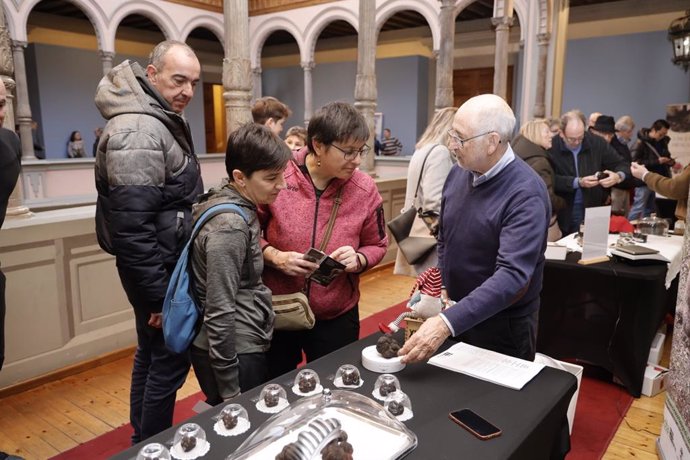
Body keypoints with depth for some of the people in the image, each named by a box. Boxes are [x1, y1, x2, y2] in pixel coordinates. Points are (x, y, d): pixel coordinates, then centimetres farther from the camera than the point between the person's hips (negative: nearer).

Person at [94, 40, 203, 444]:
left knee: (152, 355, 21)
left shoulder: (164, 119, 11)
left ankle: (144, 441, 39)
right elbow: (131, 226, -26)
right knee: (169, 361, 3)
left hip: (166, 264, 10)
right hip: (160, 272, -10)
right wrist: (159, 295, -21)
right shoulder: (138, 132, -22)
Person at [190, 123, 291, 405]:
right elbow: (219, 313, -23)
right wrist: (230, 390, -18)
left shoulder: (237, 210, 5)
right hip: (233, 355, -9)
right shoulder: (229, 226, -23)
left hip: (243, 347, 9)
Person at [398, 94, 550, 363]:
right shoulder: (457, 174, -3)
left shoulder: (526, 194, -23)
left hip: (503, 328, -6)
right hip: (455, 315, 6)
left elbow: (513, 276, -32)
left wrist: (447, 323, -39)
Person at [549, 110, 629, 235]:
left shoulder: (597, 143, 1)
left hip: (594, 211, 3)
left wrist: (618, 176, -16)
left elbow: (623, 166, 6)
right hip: (562, 213, -2)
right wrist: (578, 182, -23)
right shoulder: (551, 148, -10)